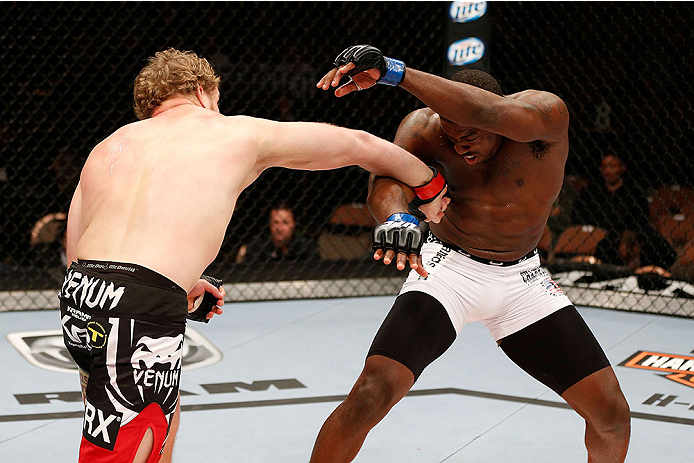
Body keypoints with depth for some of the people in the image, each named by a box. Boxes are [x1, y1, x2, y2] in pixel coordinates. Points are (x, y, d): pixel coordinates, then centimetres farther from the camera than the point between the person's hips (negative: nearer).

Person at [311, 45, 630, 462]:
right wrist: (396, 217, -62)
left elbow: (485, 112, -46)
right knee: (372, 392, -22)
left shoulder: (547, 115, -24)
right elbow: (388, 177, -37)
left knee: (612, 415, -2)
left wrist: (391, 71, -57)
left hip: (523, 277, 1)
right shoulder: (426, 127, -19)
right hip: (449, 269, -1)